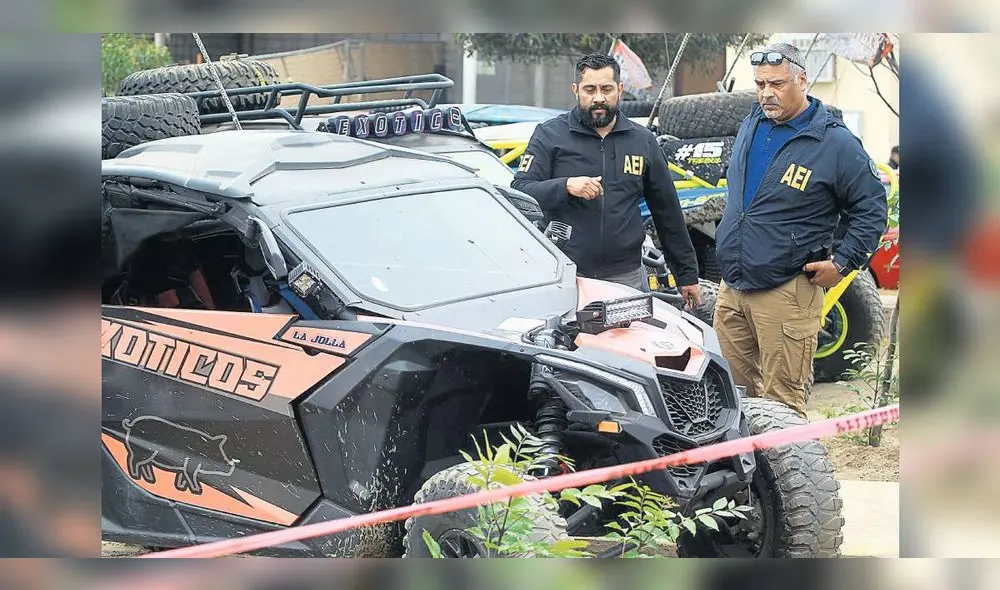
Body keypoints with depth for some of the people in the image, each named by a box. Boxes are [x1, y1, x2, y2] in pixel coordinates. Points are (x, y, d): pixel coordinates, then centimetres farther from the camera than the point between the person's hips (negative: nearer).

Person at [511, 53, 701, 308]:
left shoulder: (643, 141, 13)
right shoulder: (550, 134, 5)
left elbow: (668, 213, 17)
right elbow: (519, 191, -4)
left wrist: (687, 275, 17)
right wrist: (565, 186, -21)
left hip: (626, 277, 2)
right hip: (564, 277, -2)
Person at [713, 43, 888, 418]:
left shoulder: (836, 144, -9)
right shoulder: (752, 124, 11)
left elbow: (871, 208, -4)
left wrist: (842, 263, -10)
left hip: (785, 293, -7)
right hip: (731, 288, 7)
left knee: (780, 403, -6)